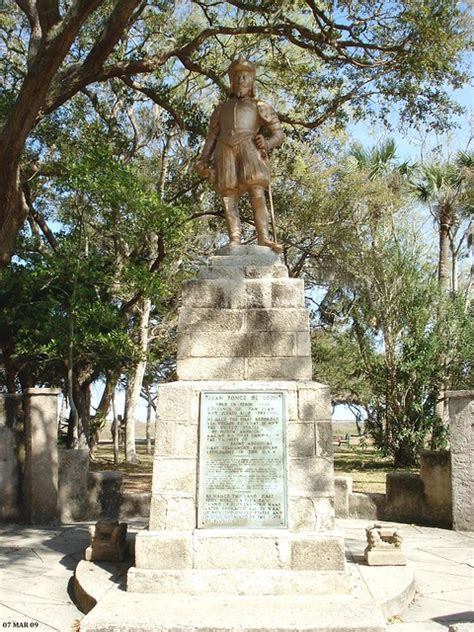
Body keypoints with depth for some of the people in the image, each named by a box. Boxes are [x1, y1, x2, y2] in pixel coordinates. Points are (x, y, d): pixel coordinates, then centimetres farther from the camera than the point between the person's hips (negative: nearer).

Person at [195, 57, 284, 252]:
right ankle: (235, 241, -21)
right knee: (228, 198, -12)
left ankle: (264, 239, -31)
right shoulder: (222, 108, 33)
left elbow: (279, 134, 16)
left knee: (257, 194, -21)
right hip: (225, 150, 3)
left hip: (248, 147, -3)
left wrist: (267, 143, -6)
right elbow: (211, 137, 24)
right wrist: (203, 160, 8)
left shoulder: (259, 106, 25)